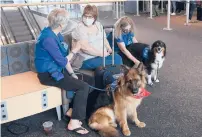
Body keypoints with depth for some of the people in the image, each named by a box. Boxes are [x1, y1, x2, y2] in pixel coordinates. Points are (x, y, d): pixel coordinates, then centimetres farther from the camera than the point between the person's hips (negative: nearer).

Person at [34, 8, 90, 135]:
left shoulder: (55, 34, 4)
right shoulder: (49, 39, -26)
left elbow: (63, 56, 9)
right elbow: (62, 61, -20)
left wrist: (72, 74, 5)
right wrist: (74, 51, -4)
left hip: (56, 69, 9)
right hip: (49, 75, -9)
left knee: (83, 79, 6)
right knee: (83, 87, -13)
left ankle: (76, 110, 17)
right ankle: (74, 122, -7)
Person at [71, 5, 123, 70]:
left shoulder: (98, 25, 12)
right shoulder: (80, 28, -10)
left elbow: (104, 39, 21)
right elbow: (85, 47, -19)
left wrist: (109, 48, 1)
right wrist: (100, 53, -18)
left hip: (103, 54, 7)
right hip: (87, 60, -7)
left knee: (118, 58, -18)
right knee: (109, 65, -26)